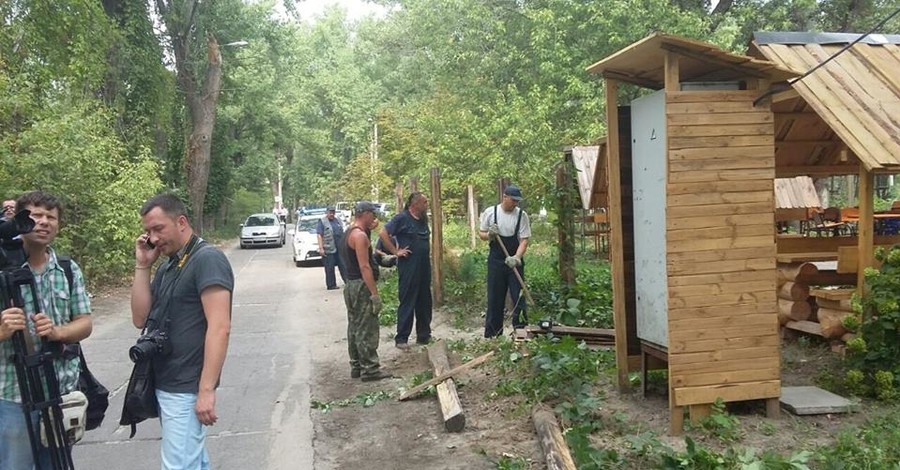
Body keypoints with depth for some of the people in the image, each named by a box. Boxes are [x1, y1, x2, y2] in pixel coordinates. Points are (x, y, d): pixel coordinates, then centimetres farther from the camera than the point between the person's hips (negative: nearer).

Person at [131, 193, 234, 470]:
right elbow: (140, 319, 8)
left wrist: (206, 390, -25)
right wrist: (142, 266, 0)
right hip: (165, 384, 9)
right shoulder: (167, 266, 13)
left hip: (186, 388, -8)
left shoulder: (207, 259, -15)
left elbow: (219, 328, -22)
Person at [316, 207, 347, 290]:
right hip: (328, 249, -6)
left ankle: (348, 281, 14)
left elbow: (342, 233, 23)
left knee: (343, 265, 8)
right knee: (329, 268, 0)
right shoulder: (322, 222, -4)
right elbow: (319, 235, -10)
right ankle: (331, 285, 6)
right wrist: (321, 248, -17)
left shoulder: (337, 221, 15)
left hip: (340, 248, 6)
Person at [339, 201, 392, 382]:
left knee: (355, 327, 14)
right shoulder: (360, 235, -17)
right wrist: (375, 294, -23)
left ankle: (357, 366, 21)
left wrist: (369, 231, 14)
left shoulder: (350, 232, 13)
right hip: (361, 286, -10)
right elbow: (364, 267, -22)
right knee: (367, 329, -6)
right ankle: (370, 369, -2)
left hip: (351, 285, 10)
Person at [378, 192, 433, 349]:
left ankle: (424, 335, 23)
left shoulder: (423, 219, 12)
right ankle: (401, 338, 4)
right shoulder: (402, 218, -10)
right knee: (407, 303, -3)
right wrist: (396, 252, -15)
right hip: (409, 267, -8)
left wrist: (428, 251, 13)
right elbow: (383, 234, -16)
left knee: (425, 302, 12)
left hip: (425, 267, 8)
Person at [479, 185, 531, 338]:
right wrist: (489, 235, -15)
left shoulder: (522, 215, -4)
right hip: (496, 261, 0)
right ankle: (491, 335, 14)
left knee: (519, 297, 0)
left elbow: (524, 239, -8)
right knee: (494, 298, 6)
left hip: (515, 262, 0)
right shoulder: (490, 212, -2)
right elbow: (481, 234, 8)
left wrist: (516, 257, -23)